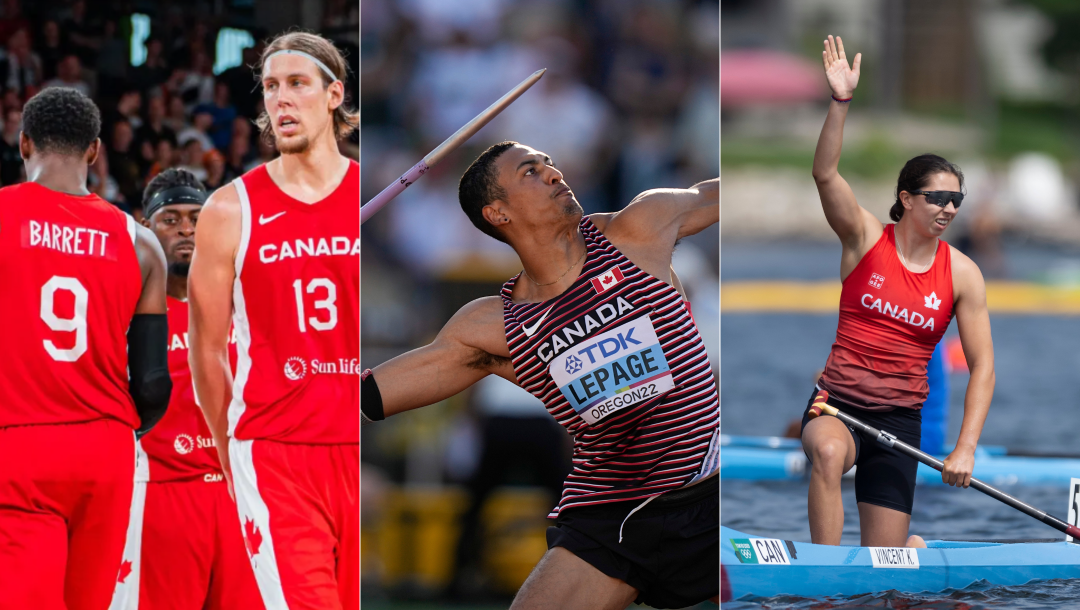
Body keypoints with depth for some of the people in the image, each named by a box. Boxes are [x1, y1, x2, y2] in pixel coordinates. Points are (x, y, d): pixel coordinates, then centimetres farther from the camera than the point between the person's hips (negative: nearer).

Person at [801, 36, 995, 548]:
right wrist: (841, 102, -31)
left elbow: (982, 367, 0)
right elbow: (825, 174, -18)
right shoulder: (867, 239, -2)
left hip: (899, 418, 2)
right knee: (829, 452, -39)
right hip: (838, 401, -2)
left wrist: (965, 449, -11)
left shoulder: (962, 274, 0)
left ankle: (914, 547, 39)